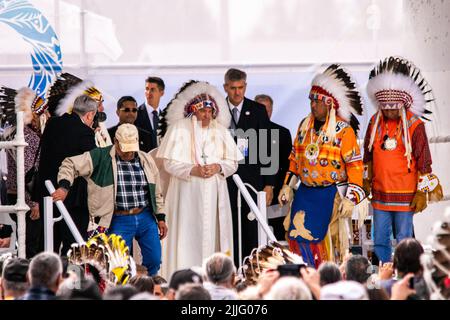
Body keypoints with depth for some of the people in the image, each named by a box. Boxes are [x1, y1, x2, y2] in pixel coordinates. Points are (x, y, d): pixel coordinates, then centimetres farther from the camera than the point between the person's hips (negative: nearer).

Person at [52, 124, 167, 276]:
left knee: (154, 261, 3)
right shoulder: (101, 157, -5)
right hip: (119, 221, -4)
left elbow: (156, 192, 17)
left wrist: (161, 217, 14)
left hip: (146, 217, 4)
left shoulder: (146, 160, 9)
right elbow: (70, 164, -5)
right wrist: (64, 187, -21)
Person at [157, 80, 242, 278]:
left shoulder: (220, 130, 11)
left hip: (214, 194, 3)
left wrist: (218, 167, -10)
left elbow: (232, 162, 10)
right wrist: (193, 170, -18)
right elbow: (170, 163, -5)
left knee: (213, 236, 1)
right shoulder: (179, 129, 0)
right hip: (187, 194, -3)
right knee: (188, 238, -7)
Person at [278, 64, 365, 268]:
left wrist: (350, 198, -16)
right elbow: (295, 157, 19)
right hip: (305, 194, 5)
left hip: (330, 196, -5)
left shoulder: (342, 130, -8)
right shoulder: (305, 125, 10)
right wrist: (287, 186, 16)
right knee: (298, 236, -2)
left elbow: (355, 165, -10)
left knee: (323, 240, -3)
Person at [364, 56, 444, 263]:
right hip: (380, 193, 4)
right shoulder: (375, 122, 5)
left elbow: (424, 161, -7)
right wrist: (366, 181, 18)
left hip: (405, 196, -4)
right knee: (379, 241, 9)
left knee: (403, 241, 1)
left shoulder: (414, 126, -9)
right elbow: (368, 155, 18)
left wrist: (422, 192, -9)